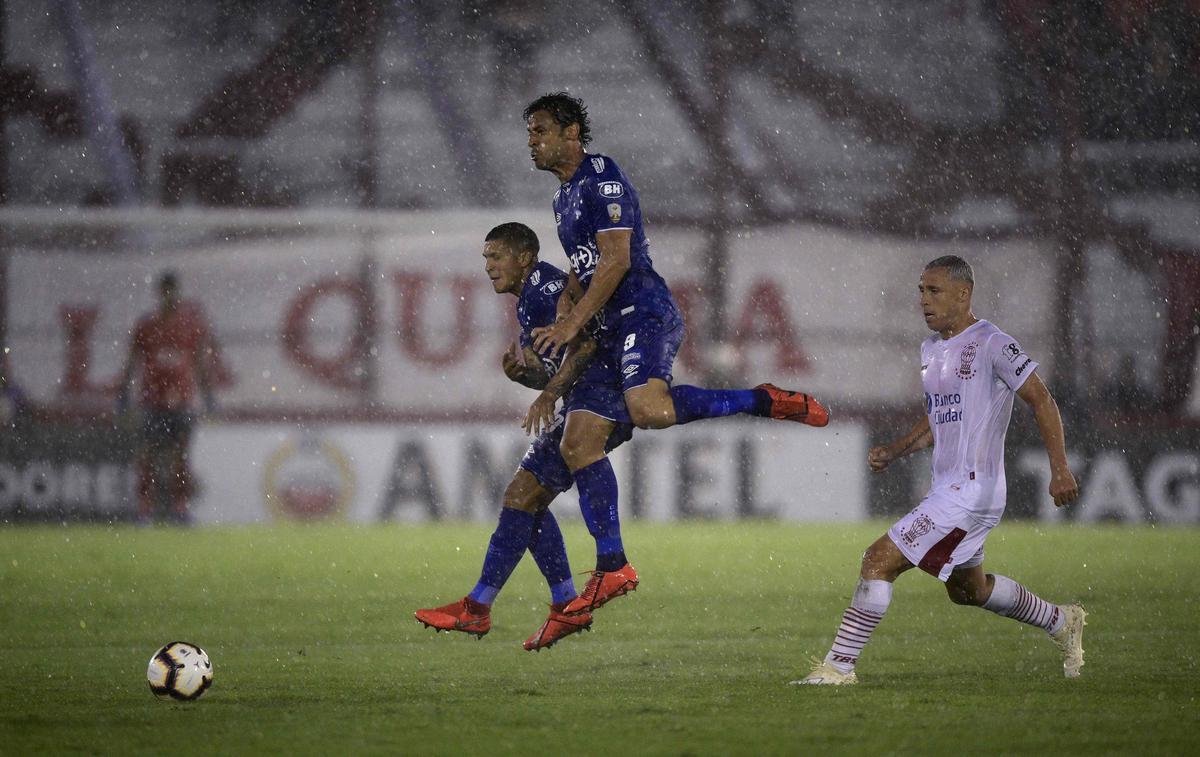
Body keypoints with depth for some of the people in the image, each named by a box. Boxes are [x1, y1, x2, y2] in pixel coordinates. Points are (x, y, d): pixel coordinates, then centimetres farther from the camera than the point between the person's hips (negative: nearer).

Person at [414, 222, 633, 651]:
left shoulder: (542, 282, -9)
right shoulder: (527, 304, 23)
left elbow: (585, 340, -22)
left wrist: (550, 394, -25)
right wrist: (519, 372, 4)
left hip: (599, 400, -11)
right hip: (584, 404, 11)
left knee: (521, 495, -12)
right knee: (528, 503, 12)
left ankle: (477, 608, -12)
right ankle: (566, 607, 11)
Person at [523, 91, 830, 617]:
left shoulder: (602, 178, -8)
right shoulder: (564, 198, 21)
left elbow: (616, 260, -16)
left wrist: (572, 324, -16)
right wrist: (559, 326, 11)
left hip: (643, 315, -10)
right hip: (610, 330, 10)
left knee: (648, 410, -35)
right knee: (578, 444, 2)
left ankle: (764, 402, -16)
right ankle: (613, 568, 4)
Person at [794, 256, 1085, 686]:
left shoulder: (991, 345, -13)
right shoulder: (931, 349, 14)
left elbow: (1042, 401, -11)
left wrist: (1060, 469, -18)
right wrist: (894, 452, 8)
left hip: (972, 489, -10)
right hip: (947, 488, 10)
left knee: (880, 560, -16)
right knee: (967, 589, 25)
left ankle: (840, 665, -13)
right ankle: (1062, 623, 44)